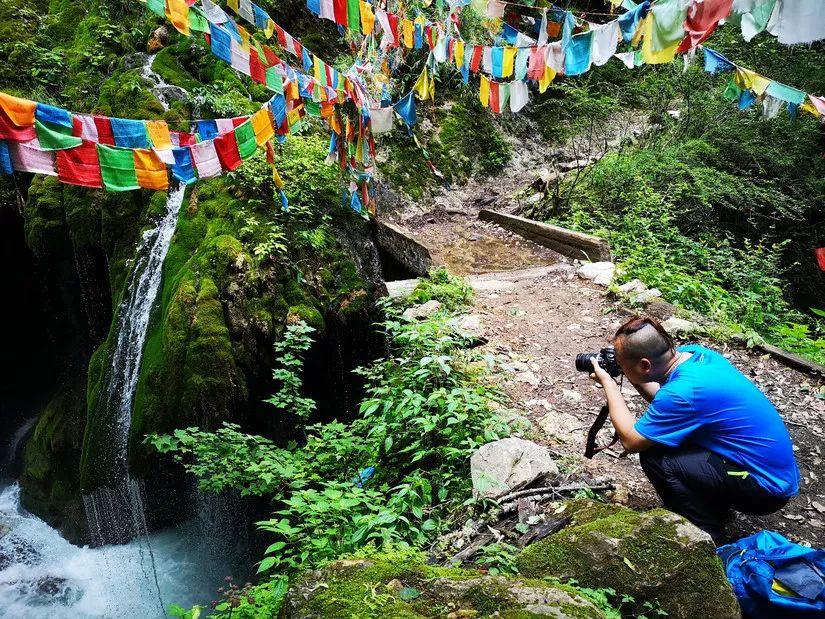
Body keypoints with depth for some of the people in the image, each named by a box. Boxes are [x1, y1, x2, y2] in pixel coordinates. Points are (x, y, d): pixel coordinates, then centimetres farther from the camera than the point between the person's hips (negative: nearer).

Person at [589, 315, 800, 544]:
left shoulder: (683, 392, -31)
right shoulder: (693, 352, -5)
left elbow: (630, 441, -19)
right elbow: (662, 398, 14)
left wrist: (608, 383, -12)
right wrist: (634, 379, 0)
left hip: (768, 489, -9)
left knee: (655, 456, -19)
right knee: (660, 434, 9)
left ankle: (710, 540, -1)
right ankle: (716, 505, 23)